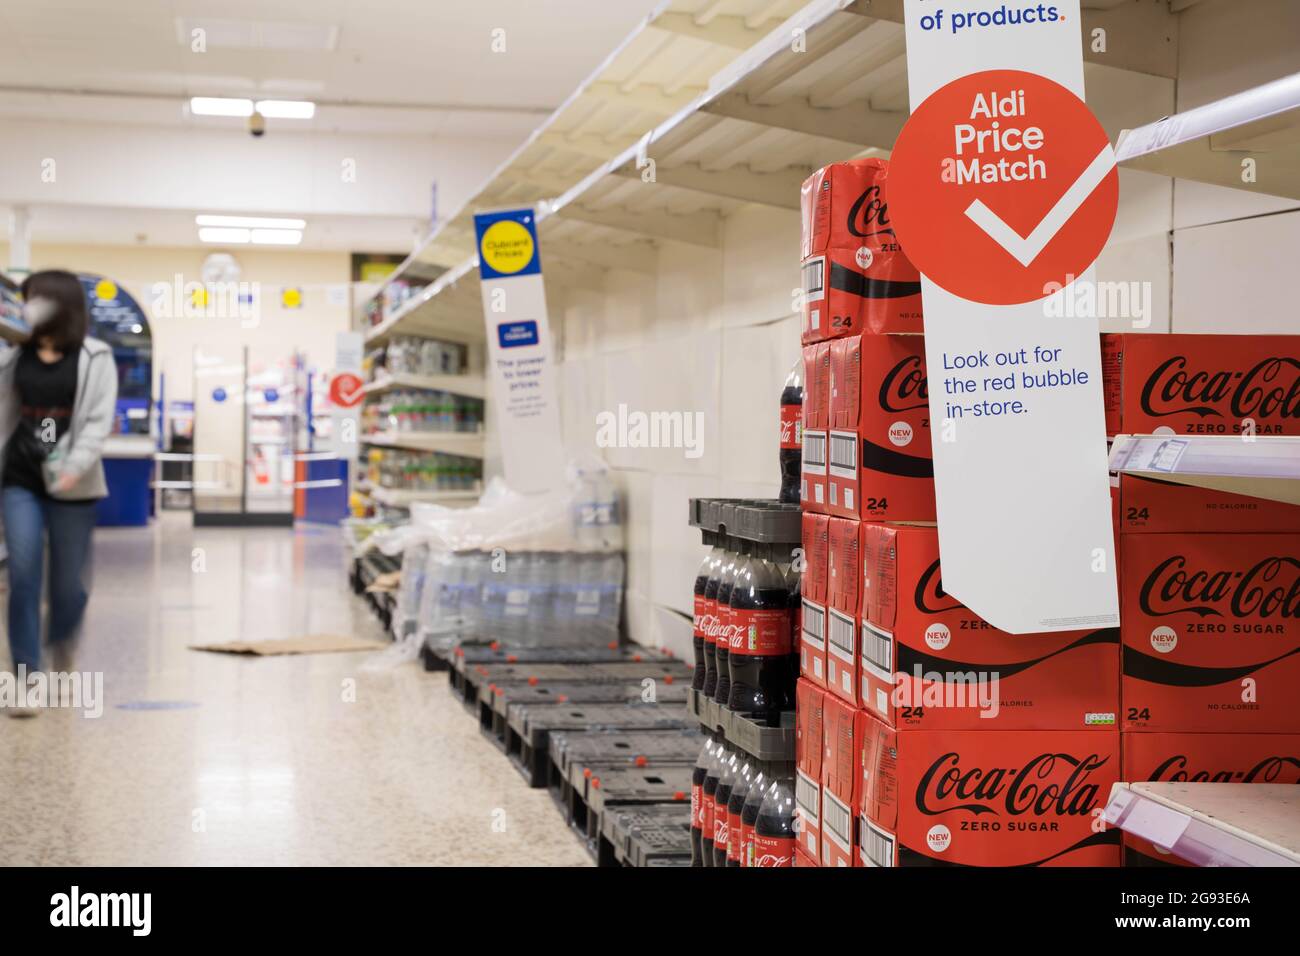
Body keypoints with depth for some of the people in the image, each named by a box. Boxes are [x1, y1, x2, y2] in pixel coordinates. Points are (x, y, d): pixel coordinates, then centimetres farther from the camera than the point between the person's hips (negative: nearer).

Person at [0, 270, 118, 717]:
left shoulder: (94, 358, -3)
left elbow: (99, 420, -8)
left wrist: (75, 467, -20)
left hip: (72, 485, -2)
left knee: (69, 579, 9)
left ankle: (62, 643, 40)